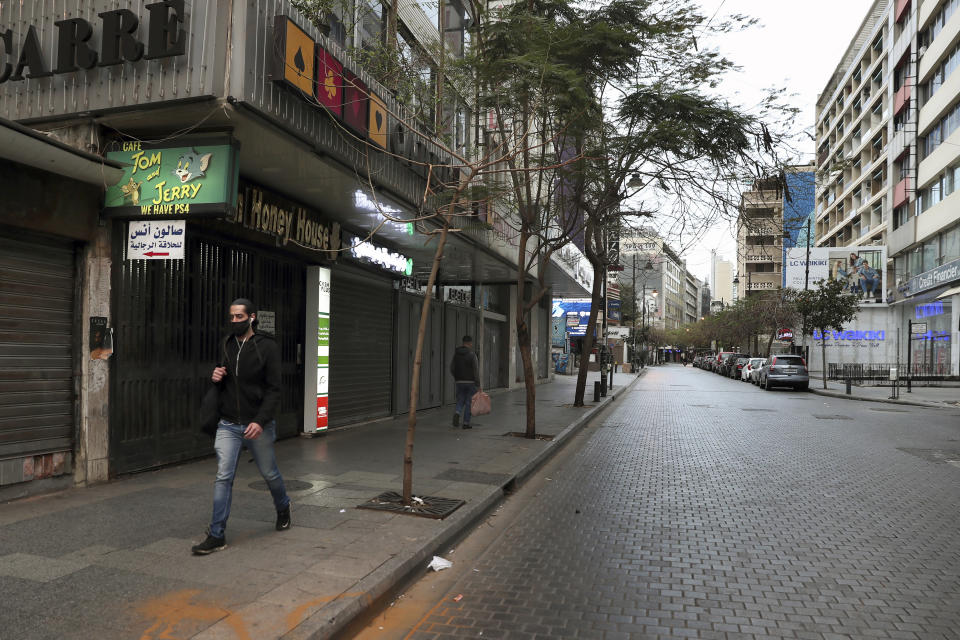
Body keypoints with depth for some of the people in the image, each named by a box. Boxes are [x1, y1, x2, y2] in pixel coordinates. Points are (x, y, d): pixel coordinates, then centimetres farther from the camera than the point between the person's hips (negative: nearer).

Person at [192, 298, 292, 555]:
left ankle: (283, 508, 42)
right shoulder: (226, 345, 6)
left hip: (258, 425, -3)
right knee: (223, 478, -4)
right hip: (228, 425, 4)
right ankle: (217, 535, 4)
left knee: (269, 473, 14)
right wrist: (217, 377, -5)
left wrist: (260, 421, -23)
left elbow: (274, 389, -13)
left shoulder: (267, 346, -10)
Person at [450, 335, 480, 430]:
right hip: (471, 382, -3)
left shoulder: (456, 353, 1)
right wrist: (478, 384, -8)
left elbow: (452, 368, 5)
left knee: (460, 401, 14)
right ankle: (466, 423, 8)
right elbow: (476, 370, -13)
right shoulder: (472, 354, -11)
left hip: (459, 382, 3)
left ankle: (457, 414, -15)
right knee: (469, 402, 7)